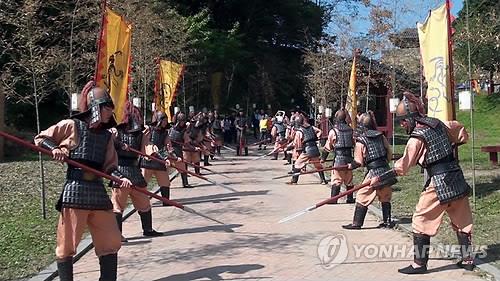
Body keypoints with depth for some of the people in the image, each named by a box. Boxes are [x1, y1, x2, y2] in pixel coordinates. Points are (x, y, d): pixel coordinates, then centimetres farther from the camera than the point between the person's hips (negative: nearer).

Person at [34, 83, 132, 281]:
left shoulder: (106, 136, 14)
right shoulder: (71, 125, 0)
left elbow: (109, 167, 10)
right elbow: (40, 139, 7)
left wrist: (120, 178, -9)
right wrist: (55, 148, -12)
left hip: (99, 191, 6)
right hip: (75, 191, -5)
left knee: (111, 242, 8)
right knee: (67, 243, 2)